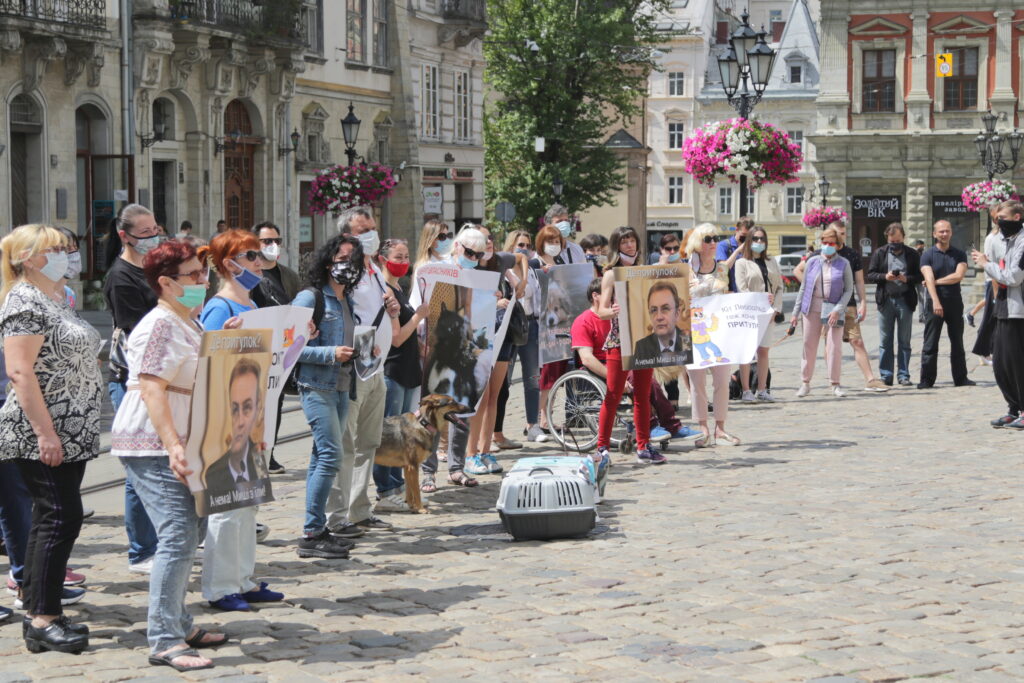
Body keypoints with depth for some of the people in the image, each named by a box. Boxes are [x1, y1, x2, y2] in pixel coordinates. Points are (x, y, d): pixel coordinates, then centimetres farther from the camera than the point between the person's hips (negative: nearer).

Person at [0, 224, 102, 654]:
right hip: (43, 438, -10)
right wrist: (45, 433, -23)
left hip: (68, 436, 10)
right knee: (60, 519, -11)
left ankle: (39, 615, 15)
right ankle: (43, 621, -8)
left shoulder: (51, 300, 17)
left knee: (51, 521, 10)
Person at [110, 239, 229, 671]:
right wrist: (173, 446, -31)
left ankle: (179, 625, 23)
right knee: (178, 535, -14)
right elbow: (152, 391, -23)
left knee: (188, 533, 13)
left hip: (179, 444, 10)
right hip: (152, 446, -10)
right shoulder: (160, 327, -14)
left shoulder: (190, 323, 16)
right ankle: (164, 642, -12)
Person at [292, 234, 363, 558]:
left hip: (341, 387, 8)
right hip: (316, 386, -8)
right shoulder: (310, 298, -9)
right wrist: (331, 354, -21)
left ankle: (315, 530, 15)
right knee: (332, 455, -14)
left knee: (322, 457, 11)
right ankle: (312, 534, -10)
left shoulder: (347, 300, 16)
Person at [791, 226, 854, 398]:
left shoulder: (843, 264, 1)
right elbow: (803, 287, 11)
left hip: (833, 310, -2)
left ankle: (835, 385, 5)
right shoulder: (812, 262, 7)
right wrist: (796, 312, 8)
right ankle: (805, 383, 15)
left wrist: (837, 310, -12)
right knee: (809, 346, 5)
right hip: (812, 309, 2)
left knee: (835, 347, -5)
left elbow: (849, 290, 0)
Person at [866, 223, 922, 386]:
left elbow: (919, 276, 4)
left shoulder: (912, 254, 5)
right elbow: (870, 275, 4)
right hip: (886, 301, 1)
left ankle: (903, 375, 10)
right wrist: (885, 277, -13)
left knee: (904, 341, 4)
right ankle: (886, 376, 6)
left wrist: (907, 279, -15)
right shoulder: (879, 253, 7)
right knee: (885, 341, 2)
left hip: (905, 301, 0)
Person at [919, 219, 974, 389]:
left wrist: (936, 281, -9)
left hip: (955, 303, 2)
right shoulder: (928, 255, 0)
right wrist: (936, 302, -24)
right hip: (935, 303, -2)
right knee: (930, 343, -2)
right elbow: (929, 279, -12)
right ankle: (926, 380, 0)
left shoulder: (959, 255, 7)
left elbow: (958, 275, -8)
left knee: (957, 342, 9)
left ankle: (961, 377, 15)